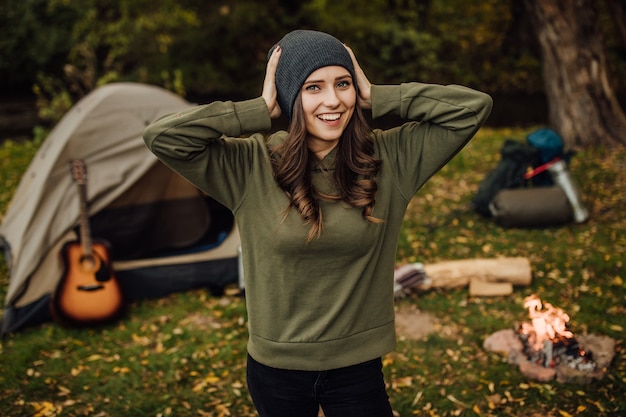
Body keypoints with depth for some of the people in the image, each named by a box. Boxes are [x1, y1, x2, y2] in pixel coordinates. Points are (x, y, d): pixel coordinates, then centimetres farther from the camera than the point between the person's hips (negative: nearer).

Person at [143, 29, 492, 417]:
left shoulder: (390, 157, -7)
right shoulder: (250, 165, -11)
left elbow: (473, 107, -8)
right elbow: (161, 136, -19)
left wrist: (377, 97, -13)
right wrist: (259, 111, -18)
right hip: (276, 370, 0)